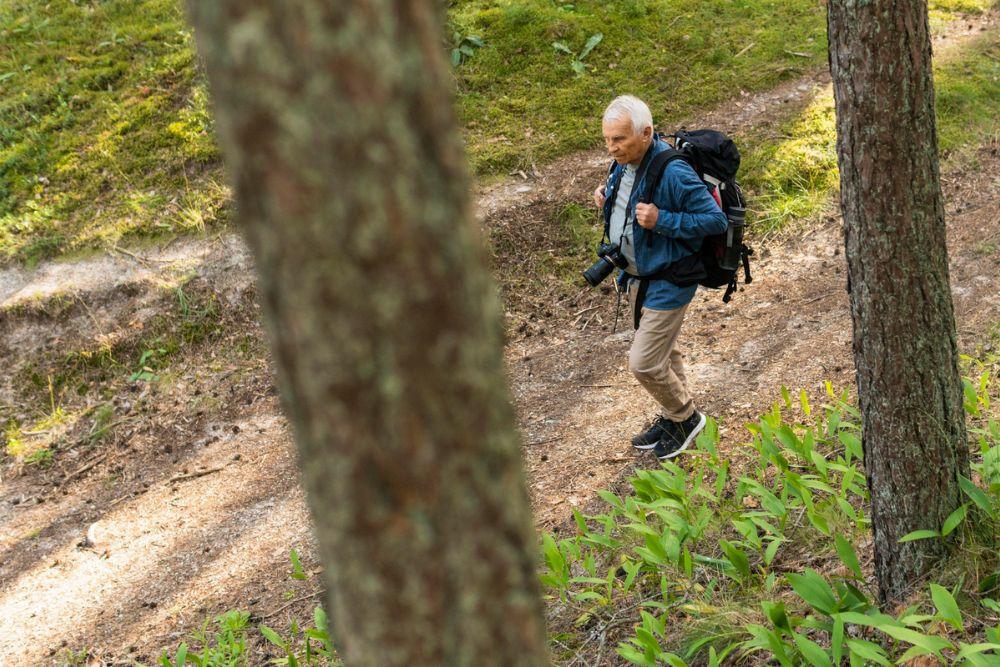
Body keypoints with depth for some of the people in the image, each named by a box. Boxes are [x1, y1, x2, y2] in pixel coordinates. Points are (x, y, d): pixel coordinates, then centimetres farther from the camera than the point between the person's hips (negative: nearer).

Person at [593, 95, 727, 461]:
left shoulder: (673, 173, -30)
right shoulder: (626, 161, -4)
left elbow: (716, 219, -26)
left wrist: (661, 221, -33)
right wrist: (607, 196, -3)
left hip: (666, 282, -9)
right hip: (637, 275, 9)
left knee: (644, 362, -4)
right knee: (663, 351, 24)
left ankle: (686, 417, 21)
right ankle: (673, 417, 43)